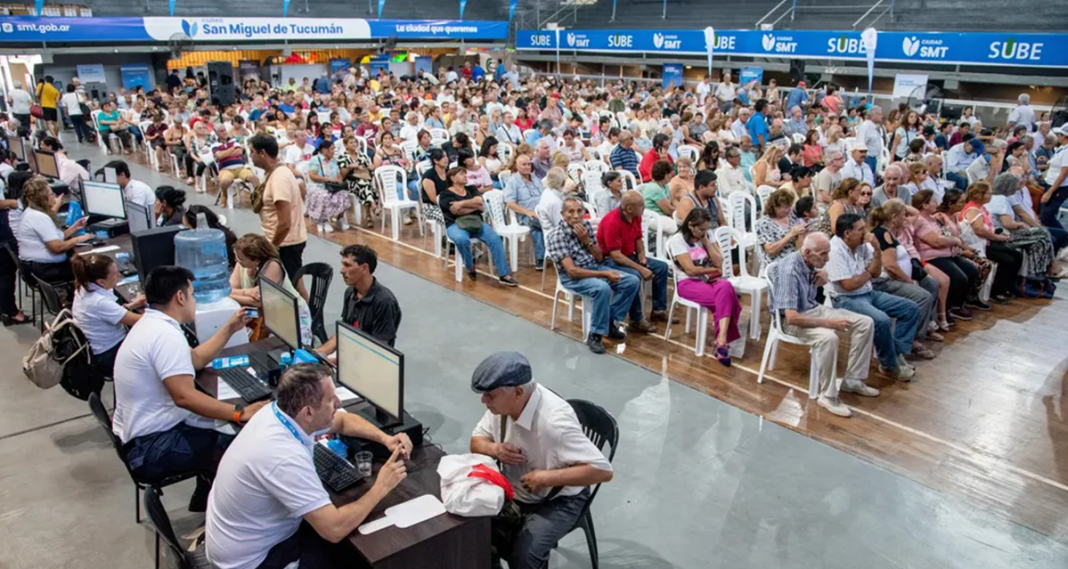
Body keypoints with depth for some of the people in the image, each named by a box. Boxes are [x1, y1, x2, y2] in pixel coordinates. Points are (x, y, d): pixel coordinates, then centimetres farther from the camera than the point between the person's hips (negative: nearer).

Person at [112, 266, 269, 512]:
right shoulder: (165, 334, -24)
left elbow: (195, 359, 24)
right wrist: (240, 413, -31)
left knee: (221, 432, 21)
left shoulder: (151, 325, 12)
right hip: (152, 447, -11)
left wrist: (229, 329, 24)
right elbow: (184, 396, -33)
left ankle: (203, 510, 31)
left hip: (141, 437, 11)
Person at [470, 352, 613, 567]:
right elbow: (477, 440, 3)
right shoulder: (502, 402, -13)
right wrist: (494, 449, -19)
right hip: (514, 491, 6)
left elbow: (603, 470, -32)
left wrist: (548, 477, -32)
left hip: (557, 500, -6)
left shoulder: (554, 421, -33)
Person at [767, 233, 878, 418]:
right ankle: (828, 396, -22)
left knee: (865, 323, 0)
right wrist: (829, 323, -29)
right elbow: (791, 317, -34)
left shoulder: (810, 263, -2)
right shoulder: (790, 271, -28)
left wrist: (822, 278, -2)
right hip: (793, 319, -9)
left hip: (814, 308, 9)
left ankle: (852, 379, 7)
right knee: (828, 337, -37)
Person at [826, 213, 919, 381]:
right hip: (846, 299, -9)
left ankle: (897, 353, 2)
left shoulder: (862, 244, 3)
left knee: (911, 308, 3)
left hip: (868, 293, 9)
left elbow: (877, 272, 8)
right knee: (882, 320, -31)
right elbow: (849, 285, -24)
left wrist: (876, 249, -7)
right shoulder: (835, 250, -20)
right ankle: (889, 365, -8)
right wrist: (868, 272, -5)